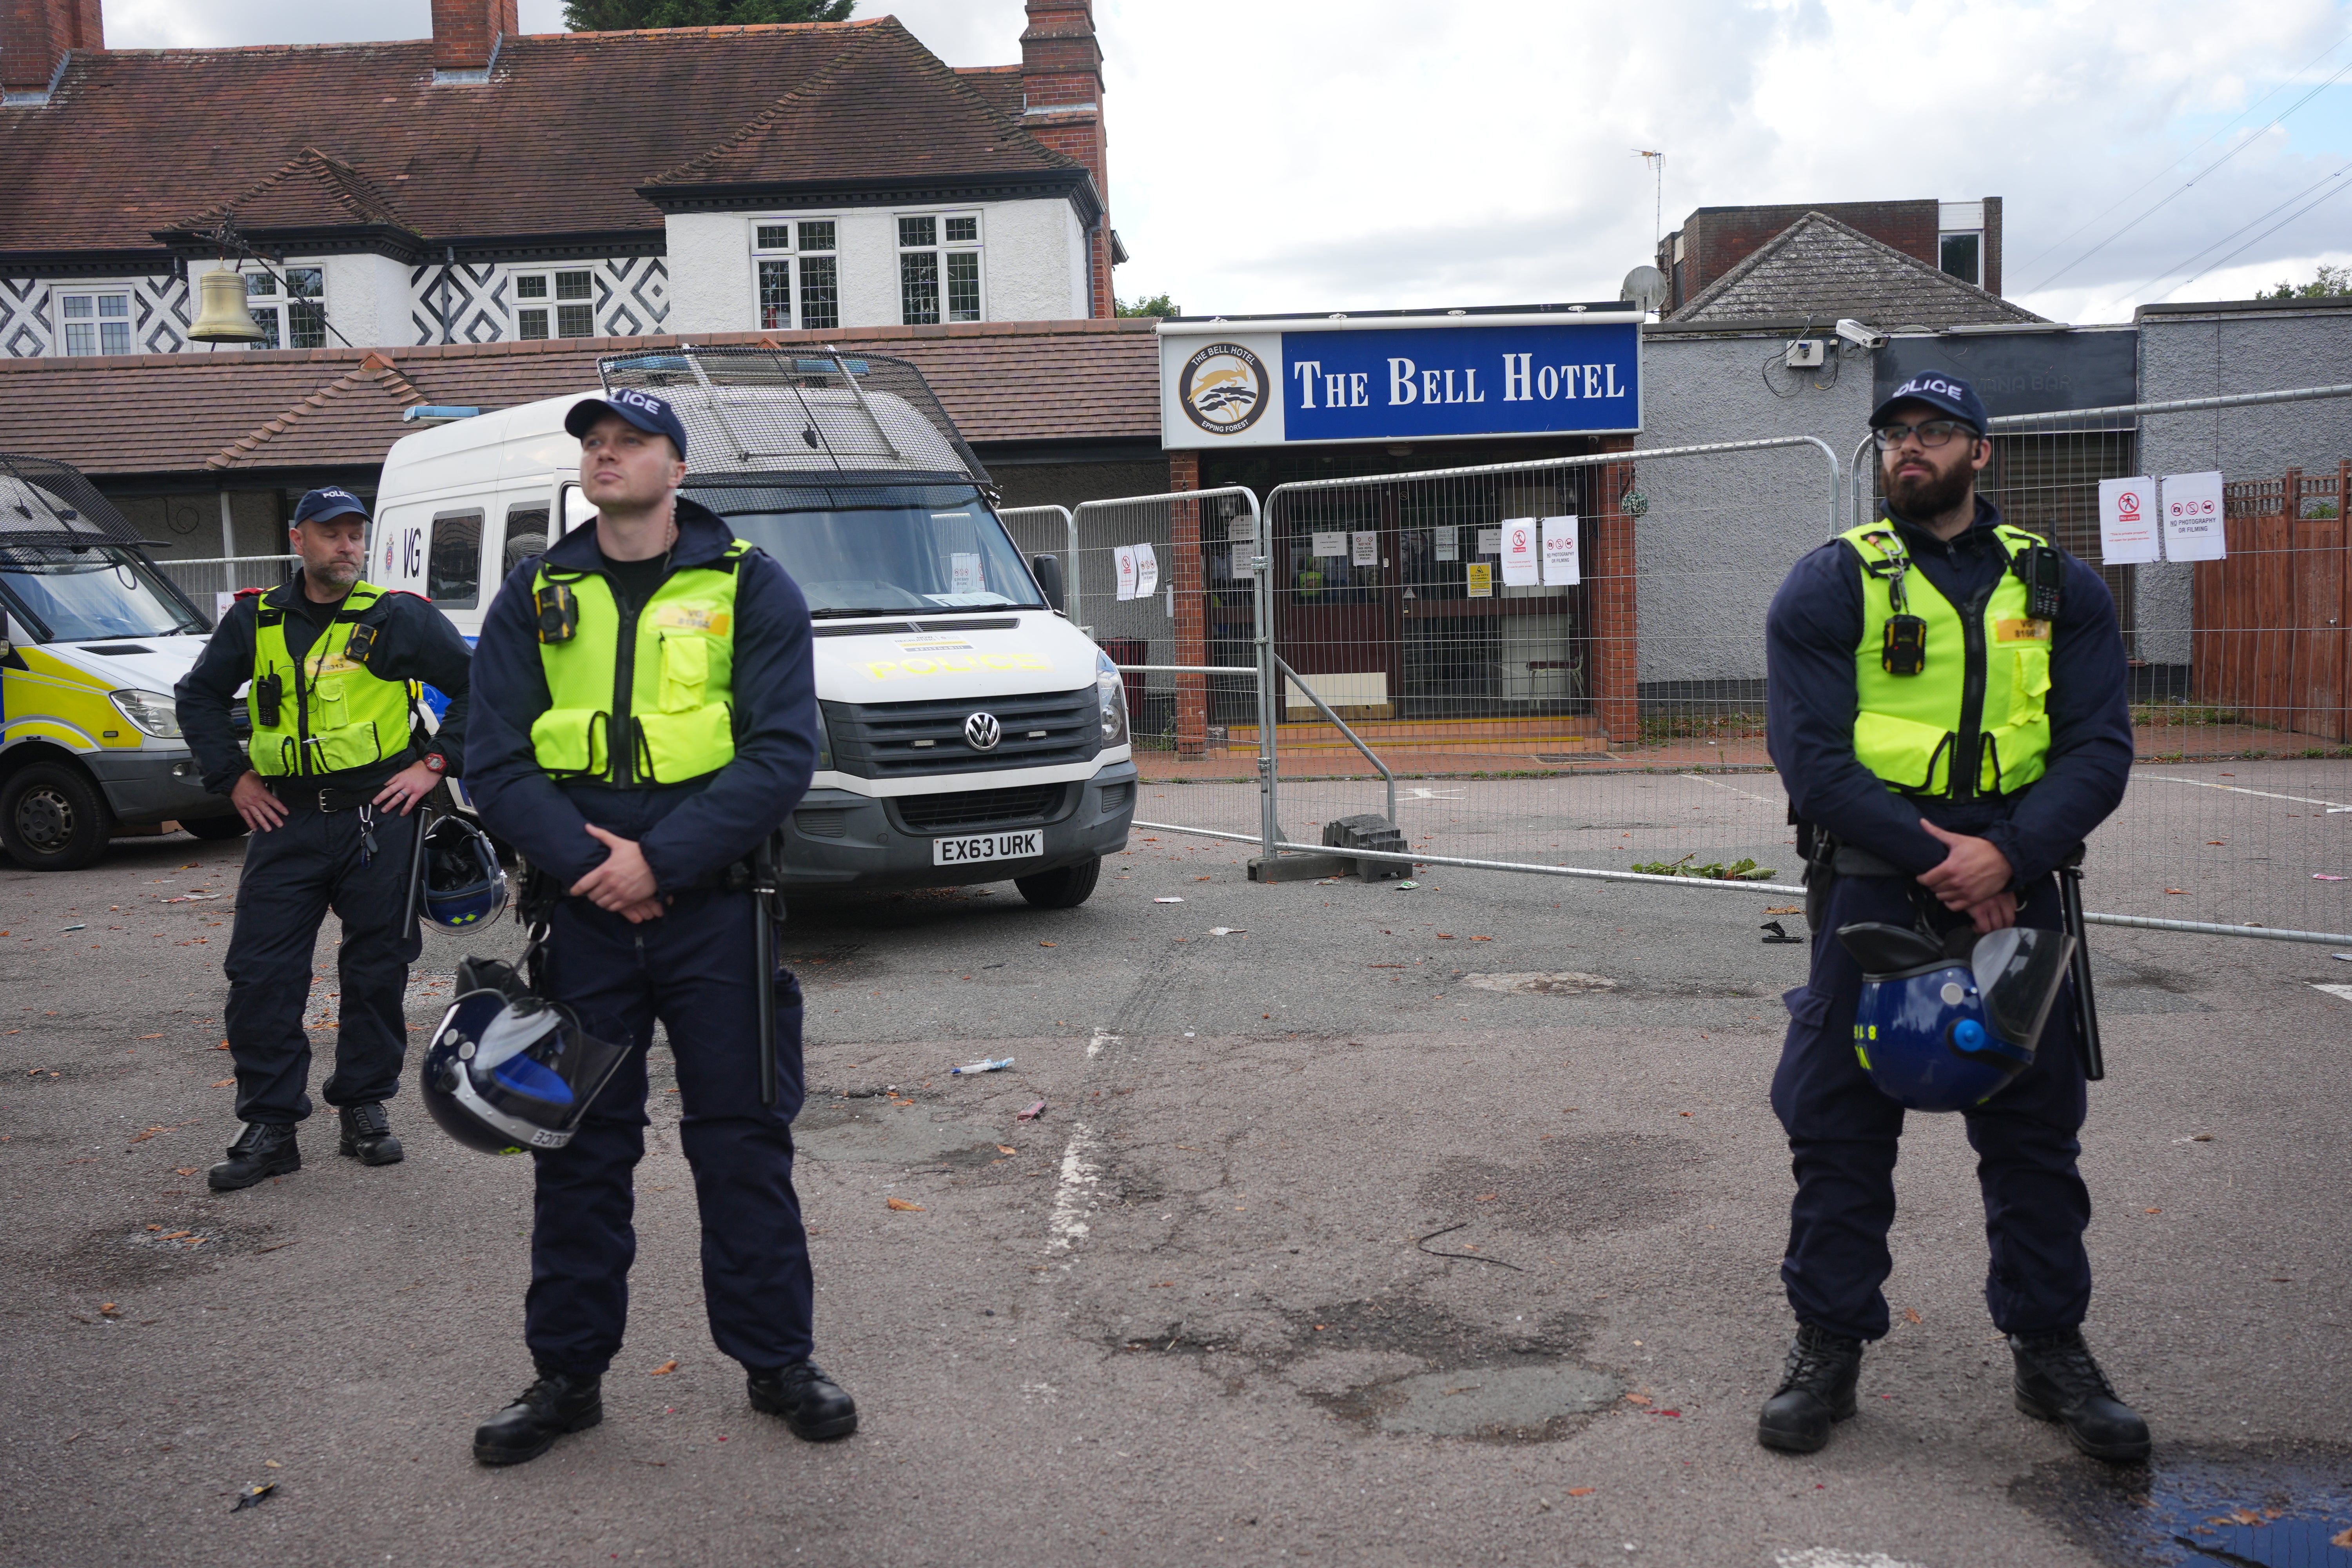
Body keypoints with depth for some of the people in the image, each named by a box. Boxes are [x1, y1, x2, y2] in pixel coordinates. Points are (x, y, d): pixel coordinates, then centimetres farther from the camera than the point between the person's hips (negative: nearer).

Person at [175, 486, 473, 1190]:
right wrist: (232, 777, 11)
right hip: (286, 818, 2)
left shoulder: (399, 617, 1)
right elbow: (198, 696, 21)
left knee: (376, 969, 5)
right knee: (261, 974, -1)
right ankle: (270, 1126, 8)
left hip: (378, 815, -2)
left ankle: (365, 1108, 20)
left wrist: (436, 764, -3)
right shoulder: (256, 620, 9)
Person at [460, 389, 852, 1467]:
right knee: (580, 1144, 8)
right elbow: (494, 761, 4)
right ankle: (568, 1374, 22)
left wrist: (662, 859, -15)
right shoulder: (534, 598, 9)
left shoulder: (750, 586, 2)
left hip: (715, 904, -2)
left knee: (743, 1137, 4)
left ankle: (777, 1360, 19)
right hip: (582, 905, 2)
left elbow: (783, 750, -7)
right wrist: (584, 862, -12)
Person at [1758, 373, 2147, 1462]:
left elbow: (2099, 749, 1)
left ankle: (2051, 1352, 25)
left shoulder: (2059, 587, 9)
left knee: (2036, 1127, 10)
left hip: (2015, 883, 3)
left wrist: (2007, 855, -16)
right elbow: (1811, 756, -9)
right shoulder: (1829, 585, 0)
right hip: (1871, 890, -2)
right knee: (1840, 1126, 3)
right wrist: (1939, 864, -15)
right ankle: (1828, 1348, 18)